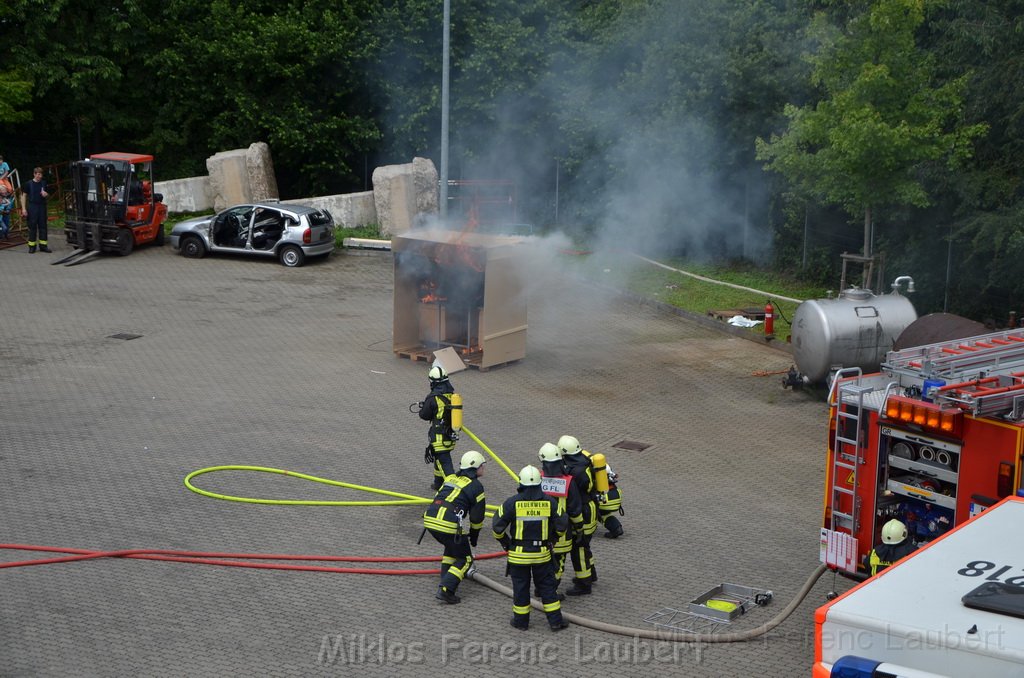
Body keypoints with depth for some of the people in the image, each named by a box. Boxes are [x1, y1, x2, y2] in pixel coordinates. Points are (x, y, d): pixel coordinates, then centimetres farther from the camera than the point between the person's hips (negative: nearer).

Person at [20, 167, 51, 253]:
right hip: (32, 206, -3)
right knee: (32, 226, 0)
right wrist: (23, 208, -6)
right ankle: (32, 246, 5)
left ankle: (43, 245, 10)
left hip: (42, 206, 3)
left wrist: (46, 194, -6)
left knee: (43, 226, 4)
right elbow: (24, 196, 0)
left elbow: (48, 196, 19)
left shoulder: (44, 183, 9)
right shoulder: (28, 184, -2)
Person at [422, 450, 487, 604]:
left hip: (430, 519, 7)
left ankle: (446, 580, 28)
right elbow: (476, 517, 5)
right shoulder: (476, 486, 4)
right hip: (449, 526, -7)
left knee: (451, 547, 32)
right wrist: (474, 537, 22)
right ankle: (445, 590, -6)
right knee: (465, 559, 8)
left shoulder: (450, 478, 23)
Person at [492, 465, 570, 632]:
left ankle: (521, 621, 20)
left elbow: (497, 525, -8)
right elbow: (562, 525, 1)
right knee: (547, 586, 12)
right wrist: (551, 539, 18)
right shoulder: (549, 502, -5)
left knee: (520, 587, 11)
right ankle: (555, 620, 15)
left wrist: (505, 542, 9)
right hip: (542, 553, 2)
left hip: (518, 553, -2)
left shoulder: (513, 502, -11)